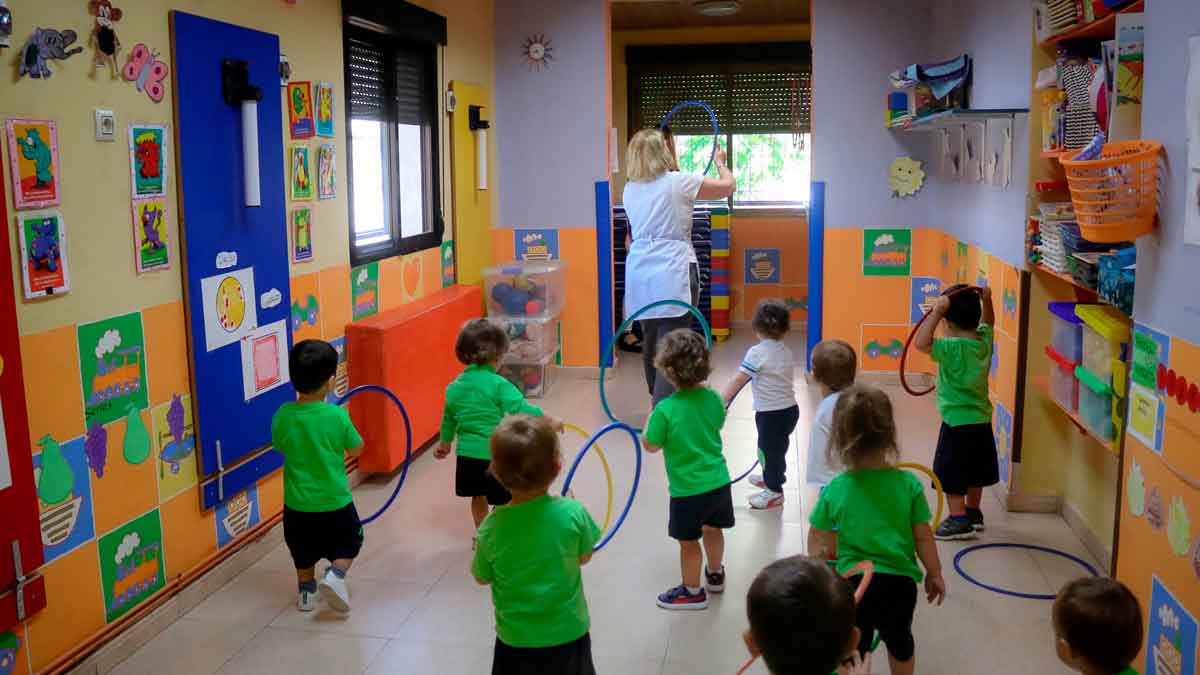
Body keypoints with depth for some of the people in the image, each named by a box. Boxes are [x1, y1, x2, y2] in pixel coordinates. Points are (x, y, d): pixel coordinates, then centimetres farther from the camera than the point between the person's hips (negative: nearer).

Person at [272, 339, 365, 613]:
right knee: (349, 543, 20)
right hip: (335, 501, -3)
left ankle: (307, 593, 34)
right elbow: (356, 449, -4)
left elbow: (281, 448, 5)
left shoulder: (283, 416, -13)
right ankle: (335, 575, -3)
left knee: (304, 550, 25)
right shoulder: (337, 415, -20)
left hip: (297, 503, 3)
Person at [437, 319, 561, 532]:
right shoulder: (498, 384, -15)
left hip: (467, 453, 6)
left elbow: (449, 417, 17)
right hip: (494, 454, -6)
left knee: (478, 496, 23)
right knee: (504, 500, 9)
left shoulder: (455, 385, 5)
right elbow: (521, 409, -22)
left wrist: (445, 443, 31)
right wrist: (548, 421, -14)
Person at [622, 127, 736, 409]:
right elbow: (729, 186, 7)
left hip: (640, 273, 6)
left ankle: (657, 401, 31)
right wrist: (720, 161, 29)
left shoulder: (630, 189, 11)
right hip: (672, 273, -6)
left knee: (650, 341, 16)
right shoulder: (679, 182, -4)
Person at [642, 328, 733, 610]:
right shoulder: (712, 397, -7)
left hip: (688, 489, -6)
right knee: (712, 529, 27)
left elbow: (651, 446, -11)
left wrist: (650, 421, 4)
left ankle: (692, 591, 31)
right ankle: (715, 575, 49)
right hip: (719, 481, 6)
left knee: (688, 541, 14)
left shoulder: (665, 410, -23)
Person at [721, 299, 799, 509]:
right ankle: (770, 478, 46)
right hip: (790, 408, 7)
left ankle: (774, 492, 21)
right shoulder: (786, 351, 4)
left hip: (771, 413, -7)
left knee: (770, 449, 8)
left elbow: (737, 382, -18)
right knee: (772, 447, 26)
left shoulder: (757, 352, -17)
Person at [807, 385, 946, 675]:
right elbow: (923, 537, -5)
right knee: (900, 641, 31)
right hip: (899, 582, 2)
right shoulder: (909, 484, -13)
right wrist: (934, 573, 12)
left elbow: (817, 542, -3)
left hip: (852, 583, -1)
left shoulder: (834, 490, -13)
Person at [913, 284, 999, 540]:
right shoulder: (984, 340, 0)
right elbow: (987, 322, 22)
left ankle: (960, 521, 5)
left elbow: (921, 343, -37)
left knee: (950, 474, 2)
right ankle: (973, 513, 34)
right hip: (981, 419, 8)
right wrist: (986, 300, 9)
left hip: (957, 422, -8)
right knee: (974, 470, 21)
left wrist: (936, 312, -35)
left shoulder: (953, 348, -23)